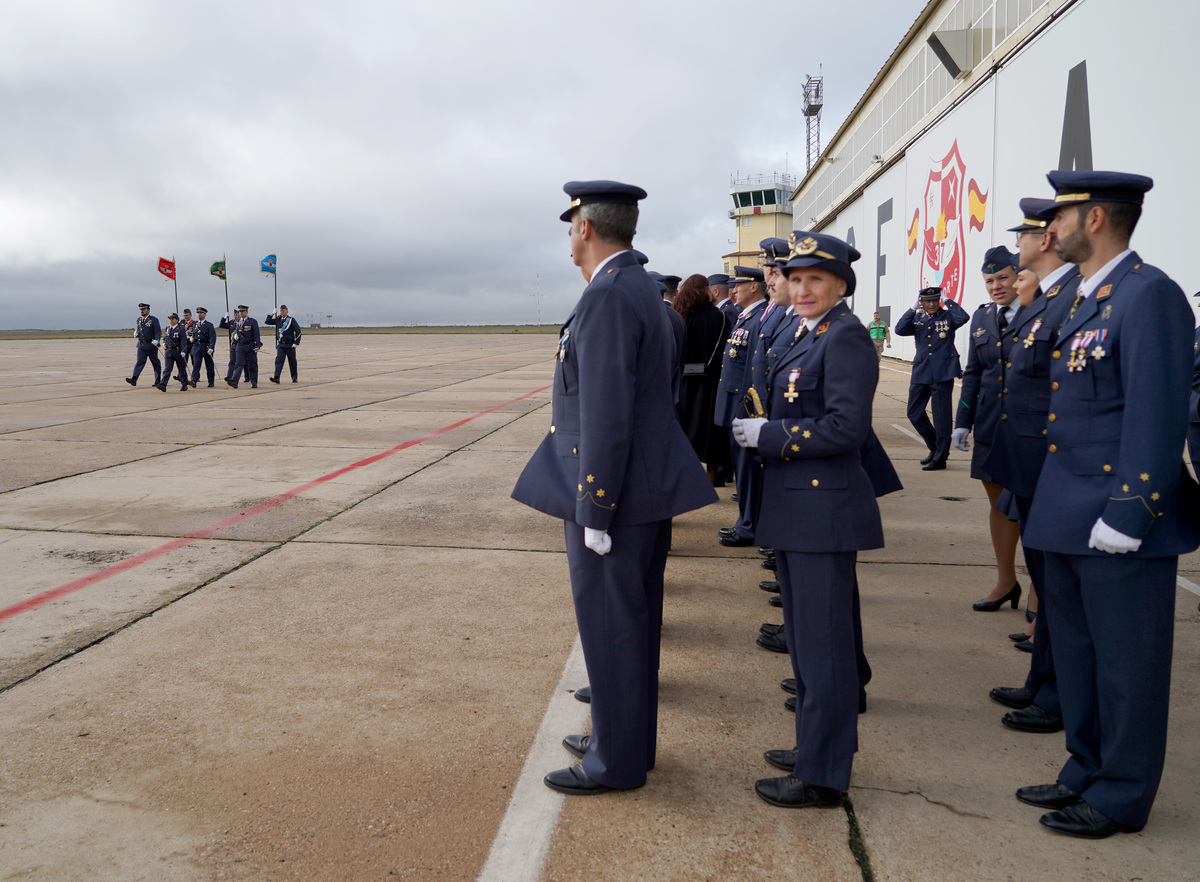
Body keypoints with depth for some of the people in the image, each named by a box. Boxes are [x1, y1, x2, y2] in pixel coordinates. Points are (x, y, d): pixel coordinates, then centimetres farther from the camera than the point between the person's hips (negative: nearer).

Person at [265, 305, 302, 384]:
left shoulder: (291, 320, -4)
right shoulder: (278, 320, 9)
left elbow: (298, 331, -6)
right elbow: (266, 321, 13)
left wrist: (296, 343, -11)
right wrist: (272, 314, 1)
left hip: (290, 345, -3)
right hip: (281, 345, 3)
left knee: (292, 362, 7)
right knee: (278, 360, -11)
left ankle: (294, 378, 21)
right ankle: (276, 378, -21)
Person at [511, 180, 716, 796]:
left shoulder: (607, 295, -19)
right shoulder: (640, 288, 13)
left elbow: (607, 415, -24)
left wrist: (595, 513, -20)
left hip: (613, 492, -10)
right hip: (649, 489, 10)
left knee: (610, 628, 3)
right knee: (633, 623, 19)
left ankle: (616, 762, 18)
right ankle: (627, 738, 35)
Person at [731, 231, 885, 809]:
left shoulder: (846, 337, -14)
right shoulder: (809, 335, 14)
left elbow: (845, 428, -22)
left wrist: (768, 434, -17)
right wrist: (761, 433, 5)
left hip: (825, 509, -10)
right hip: (797, 508, 10)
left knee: (822, 642, 0)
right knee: (804, 636, 20)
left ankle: (822, 777, 14)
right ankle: (816, 745, 36)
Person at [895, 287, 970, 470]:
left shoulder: (948, 316, 1)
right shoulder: (917, 319, 10)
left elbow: (963, 317, -19)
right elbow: (900, 329, -6)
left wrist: (948, 301, -10)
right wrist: (913, 309, -10)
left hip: (942, 373, -5)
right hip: (921, 372, 5)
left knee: (941, 416, -2)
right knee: (914, 413, 10)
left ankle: (940, 458, 9)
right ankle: (935, 448, 28)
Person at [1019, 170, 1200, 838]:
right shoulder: (1087, 297, 15)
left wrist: (1127, 515, -21)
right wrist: (1056, 504, 15)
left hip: (1120, 518, -9)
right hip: (1071, 516, 9)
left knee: (1125, 663, 5)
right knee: (1078, 651, 18)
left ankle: (1123, 796, 21)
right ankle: (1088, 771, 33)